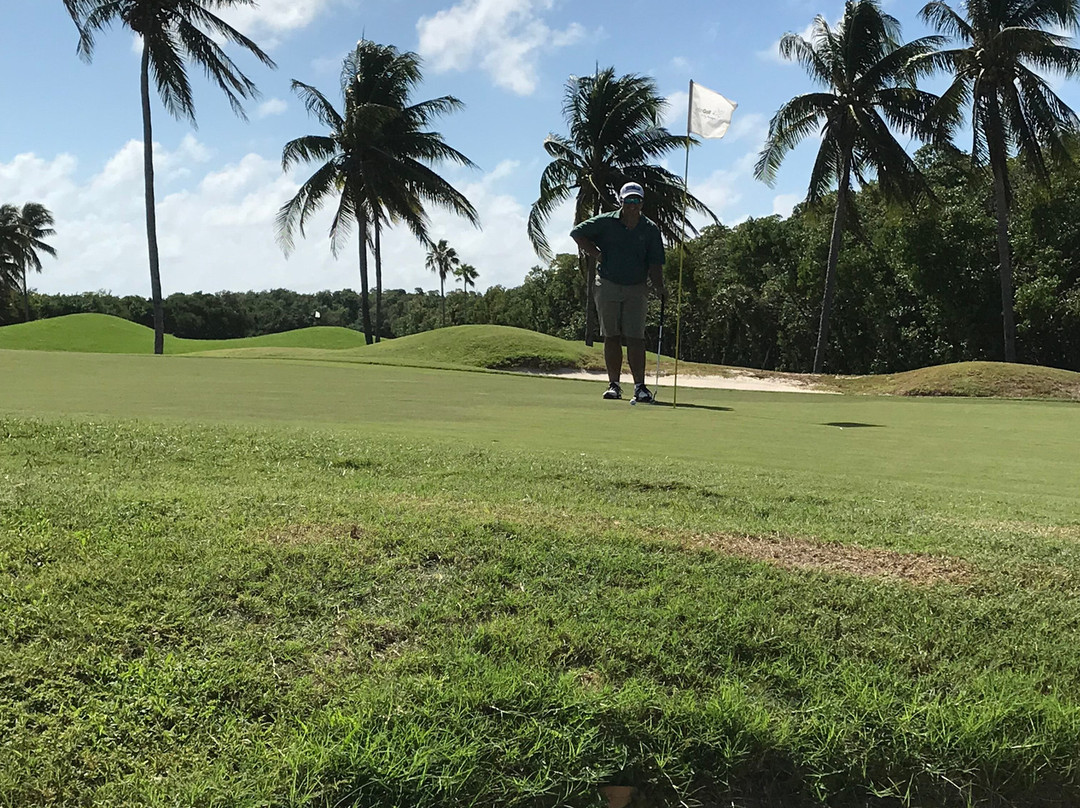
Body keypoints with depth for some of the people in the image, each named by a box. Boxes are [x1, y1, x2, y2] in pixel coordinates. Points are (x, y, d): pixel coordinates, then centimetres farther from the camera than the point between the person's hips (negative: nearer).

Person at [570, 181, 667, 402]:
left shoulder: (650, 229, 0)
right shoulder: (606, 222, -1)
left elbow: (655, 263, -3)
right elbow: (577, 233, 7)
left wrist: (660, 287, -18)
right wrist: (596, 253, -2)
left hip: (637, 288, 0)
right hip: (608, 285, 1)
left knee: (635, 337, -7)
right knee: (611, 336, 3)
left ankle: (640, 386, -5)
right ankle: (614, 384, 9)